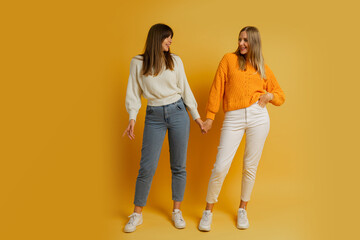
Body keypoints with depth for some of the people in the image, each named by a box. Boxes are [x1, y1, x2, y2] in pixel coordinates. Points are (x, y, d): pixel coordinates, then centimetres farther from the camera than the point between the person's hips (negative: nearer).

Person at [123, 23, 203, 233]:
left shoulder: (175, 61, 6)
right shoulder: (138, 63, 3)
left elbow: (185, 89, 10)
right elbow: (134, 92, 4)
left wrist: (196, 115, 10)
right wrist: (132, 118, -7)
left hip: (178, 113, 2)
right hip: (154, 117, -1)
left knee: (179, 166, 6)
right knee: (147, 167, -2)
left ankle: (177, 211, 23)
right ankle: (137, 214, 17)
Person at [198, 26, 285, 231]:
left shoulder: (263, 68, 14)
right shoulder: (229, 59, 7)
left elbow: (281, 96, 20)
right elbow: (217, 89, 3)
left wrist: (270, 95, -2)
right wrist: (210, 117, -1)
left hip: (258, 117, 2)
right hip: (233, 118, -2)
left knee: (250, 166, 8)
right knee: (221, 167, -5)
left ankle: (242, 210, 28)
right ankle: (208, 212, 14)